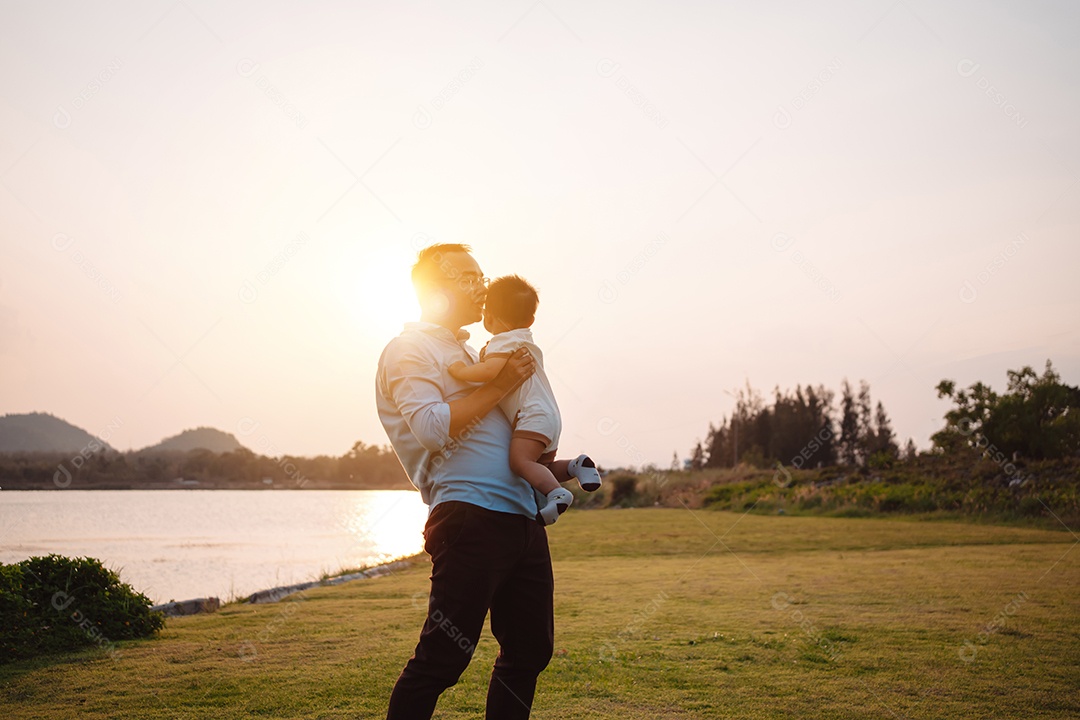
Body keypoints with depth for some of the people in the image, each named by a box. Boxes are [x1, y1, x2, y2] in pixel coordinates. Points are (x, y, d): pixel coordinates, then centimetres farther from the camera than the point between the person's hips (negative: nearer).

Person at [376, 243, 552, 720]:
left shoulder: (469, 353, 26)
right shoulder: (409, 350, -1)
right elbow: (432, 429, -17)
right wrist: (501, 385, -11)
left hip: (522, 517, 9)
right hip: (470, 516, -9)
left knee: (529, 651, 13)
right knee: (441, 660, -8)